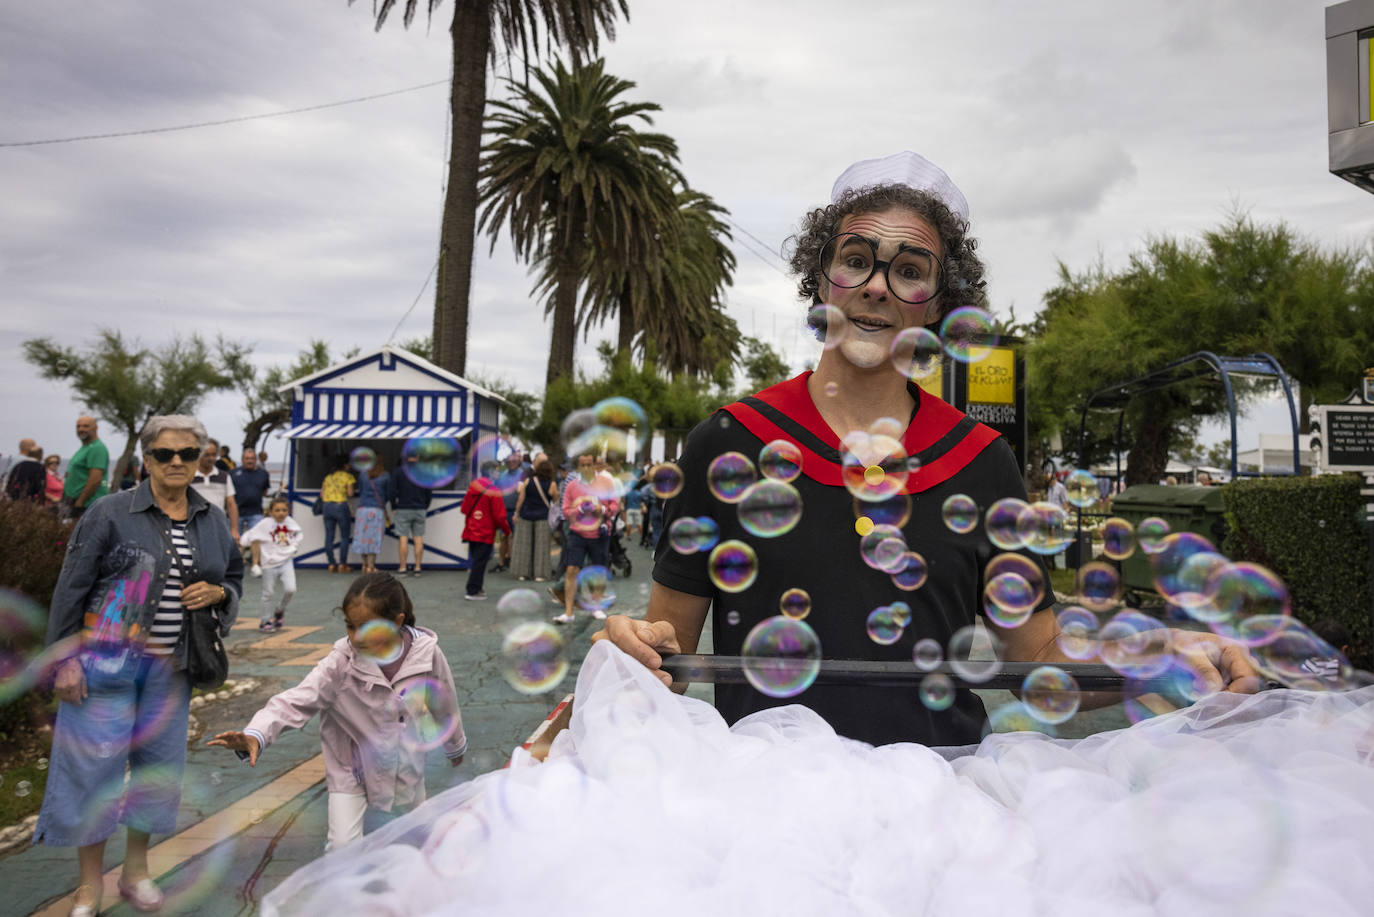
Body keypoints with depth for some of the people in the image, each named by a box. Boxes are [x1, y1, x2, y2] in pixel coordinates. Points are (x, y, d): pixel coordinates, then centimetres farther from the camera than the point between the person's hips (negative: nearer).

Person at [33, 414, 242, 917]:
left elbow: (235, 577, 17)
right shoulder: (111, 513, -8)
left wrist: (217, 593, -7)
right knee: (96, 763, 1)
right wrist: (66, 660, -10)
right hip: (107, 662, -4)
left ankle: (136, 871, 32)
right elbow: (71, 590, -7)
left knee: (159, 763, 12)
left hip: (170, 667, 4)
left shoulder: (213, 521, 5)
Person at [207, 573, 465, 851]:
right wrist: (255, 735, -55)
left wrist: (455, 746, 13)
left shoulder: (428, 655, -22)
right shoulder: (341, 662, -26)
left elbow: (444, 704, -4)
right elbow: (296, 701, -35)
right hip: (353, 768, -2)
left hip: (407, 764, 2)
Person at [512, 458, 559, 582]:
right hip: (543, 517, -2)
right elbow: (556, 501, 3)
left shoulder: (527, 481, -4)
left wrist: (517, 513, 11)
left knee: (524, 544, 9)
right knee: (541, 545, 4)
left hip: (526, 516, 2)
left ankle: (522, 573, 12)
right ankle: (539, 574, 4)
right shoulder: (551, 485, -8)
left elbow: (520, 499, 0)